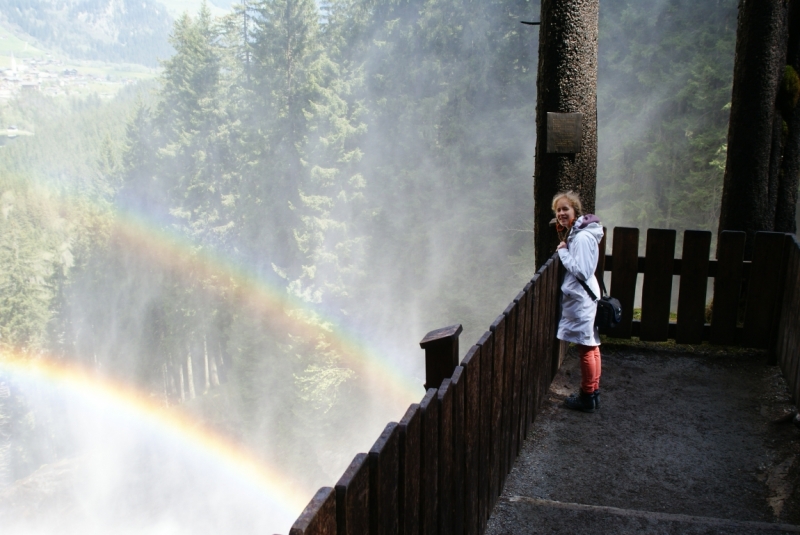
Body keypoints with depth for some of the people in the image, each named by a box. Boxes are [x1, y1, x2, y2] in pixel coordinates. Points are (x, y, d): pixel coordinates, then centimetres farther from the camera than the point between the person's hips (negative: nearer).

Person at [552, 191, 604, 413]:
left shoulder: (582, 237, -19)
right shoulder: (575, 233, 11)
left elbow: (581, 271, -23)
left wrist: (563, 251, -15)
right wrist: (564, 246, 7)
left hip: (581, 298, -11)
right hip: (583, 296, 11)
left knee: (586, 349, -1)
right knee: (591, 346, 16)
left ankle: (587, 398, 9)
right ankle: (593, 392, 25)